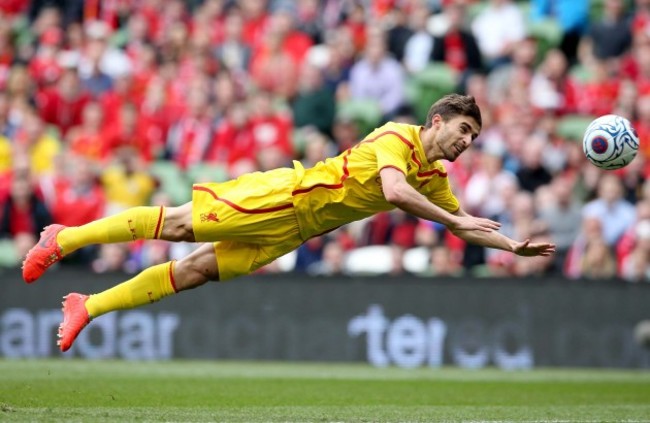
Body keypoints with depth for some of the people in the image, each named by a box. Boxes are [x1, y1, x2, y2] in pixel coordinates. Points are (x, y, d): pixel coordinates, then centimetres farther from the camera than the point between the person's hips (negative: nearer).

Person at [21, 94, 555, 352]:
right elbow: (395, 191, -32)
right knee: (179, 223, -10)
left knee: (196, 270, 1)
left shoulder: (435, 179, 11)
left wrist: (515, 245, 12)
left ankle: (89, 307, 4)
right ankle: (65, 239, 1)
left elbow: (465, 223, 22)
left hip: (289, 232, 7)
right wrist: (455, 221, -29)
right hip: (284, 195, -7)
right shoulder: (398, 137, -15)